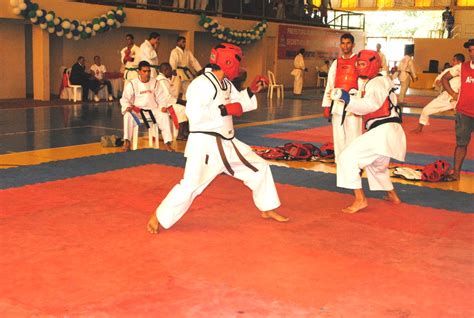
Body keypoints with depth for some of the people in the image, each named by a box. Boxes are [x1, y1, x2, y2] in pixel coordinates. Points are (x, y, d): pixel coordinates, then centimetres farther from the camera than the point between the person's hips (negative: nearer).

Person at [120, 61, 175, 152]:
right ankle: (126, 142, -27)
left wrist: (163, 106, -16)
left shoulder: (155, 82, 7)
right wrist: (127, 106, -25)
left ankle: (167, 143, -22)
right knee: (128, 116, -34)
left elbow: (161, 97, 6)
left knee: (165, 116, -27)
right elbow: (124, 99, -2)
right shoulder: (132, 84, 0)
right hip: (137, 111, -1)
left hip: (153, 109, 2)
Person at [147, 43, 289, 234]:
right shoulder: (202, 84, -18)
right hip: (205, 145, -9)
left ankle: (267, 209, 31)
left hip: (227, 143, 9)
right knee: (190, 186, -12)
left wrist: (251, 91, 11)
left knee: (260, 168, 14)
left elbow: (238, 103, 27)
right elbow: (195, 115, -28)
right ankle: (158, 218, 7)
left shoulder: (225, 83, 11)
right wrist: (225, 110, -23)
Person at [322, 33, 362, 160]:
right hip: (337, 104, 5)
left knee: (353, 137, -7)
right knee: (339, 137, 9)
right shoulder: (336, 63, 13)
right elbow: (329, 85, 12)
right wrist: (326, 105, 7)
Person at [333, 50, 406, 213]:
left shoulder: (376, 83, -10)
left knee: (348, 158, -15)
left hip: (383, 131, -11)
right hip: (388, 132, 11)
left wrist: (347, 98, -42)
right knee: (377, 165, 32)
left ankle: (360, 200, -15)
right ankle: (392, 195, 46)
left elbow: (371, 105, -30)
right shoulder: (370, 83, 22)